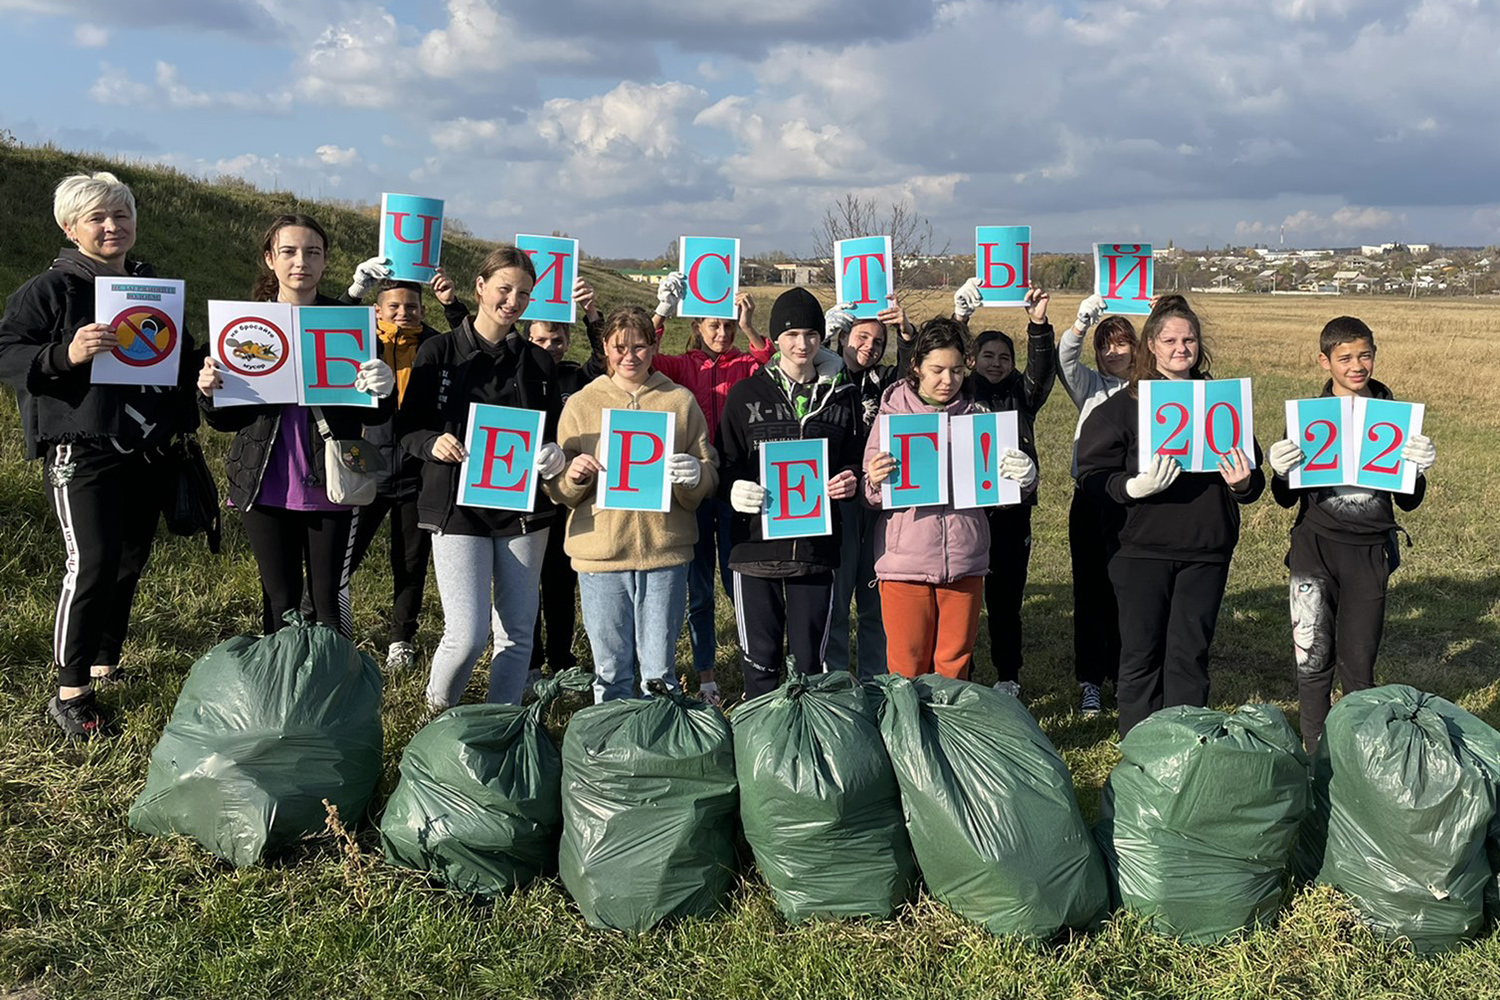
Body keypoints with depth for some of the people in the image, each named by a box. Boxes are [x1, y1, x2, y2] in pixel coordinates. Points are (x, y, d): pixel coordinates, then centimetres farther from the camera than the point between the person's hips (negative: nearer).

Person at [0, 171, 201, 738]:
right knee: (90, 565, -12)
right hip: (81, 454, -6)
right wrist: (66, 354, -26)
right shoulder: (50, 289, -3)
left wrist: (182, 421, 6)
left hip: (145, 454, 6)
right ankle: (71, 694, -3)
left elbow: (183, 361, 25)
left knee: (130, 563, 12)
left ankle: (105, 665, 28)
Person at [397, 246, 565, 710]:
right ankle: (436, 712, 20)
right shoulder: (440, 352, 0)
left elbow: (554, 431, 14)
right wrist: (432, 443, -21)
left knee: (517, 631, 6)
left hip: (523, 509, 4)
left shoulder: (537, 362, 9)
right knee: (467, 634, -9)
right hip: (458, 507, -3)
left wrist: (553, 454, -9)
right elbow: (408, 428, 1)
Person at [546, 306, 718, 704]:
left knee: (659, 669, 6)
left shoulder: (680, 401, 8)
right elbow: (559, 491, 7)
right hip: (600, 551, 0)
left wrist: (695, 475, -16)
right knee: (610, 670, 7)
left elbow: (711, 475, 7)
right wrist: (574, 474, -15)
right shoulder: (581, 403, 8)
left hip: (665, 550, 0)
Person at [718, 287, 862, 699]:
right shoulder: (746, 394, 3)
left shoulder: (842, 396, 8)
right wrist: (733, 489, -17)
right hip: (756, 546, -1)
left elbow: (855, 464, 17)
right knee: (759, 662, 4)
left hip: (816, 551, 1)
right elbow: (723, 466, 5)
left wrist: (850, 483, -6)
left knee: (808, 663, 8)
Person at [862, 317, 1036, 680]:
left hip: (963, 560, 2)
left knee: (955, 663, 9)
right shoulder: (892, 414, 1)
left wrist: (1021, 476, -10)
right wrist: (875, 483, -23)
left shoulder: (976, 416, 8)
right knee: (907, 666, 3)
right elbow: (871, 497, -1)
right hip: (905, 559, -2)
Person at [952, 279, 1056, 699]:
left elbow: (1042, 368, -7)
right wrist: (959, 318, -25)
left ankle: (1008, 678, 20)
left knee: (1005, 598, 8)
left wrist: (1038, 326, -23)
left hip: (1012, 509, 2)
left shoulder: (1022, 396, 11)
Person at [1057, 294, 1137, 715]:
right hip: (1091, 499, 0)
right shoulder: (1090, 385, 6)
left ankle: (1124, 675, 20)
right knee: (1090, 590, 3)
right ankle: (1090, 681, 12)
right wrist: (1082, 322, -27)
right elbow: (1064, 360, -10)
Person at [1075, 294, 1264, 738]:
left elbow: (1253, 475, 17)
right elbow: (1091, 475, -4)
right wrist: (1133, 487, -23)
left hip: (1206, 551, 2)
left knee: (1191, 655, 6)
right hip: (1141, 550, -2)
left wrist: (1242, 484, -7)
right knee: (1141, 655, 2)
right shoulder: (1123, 405, 1)